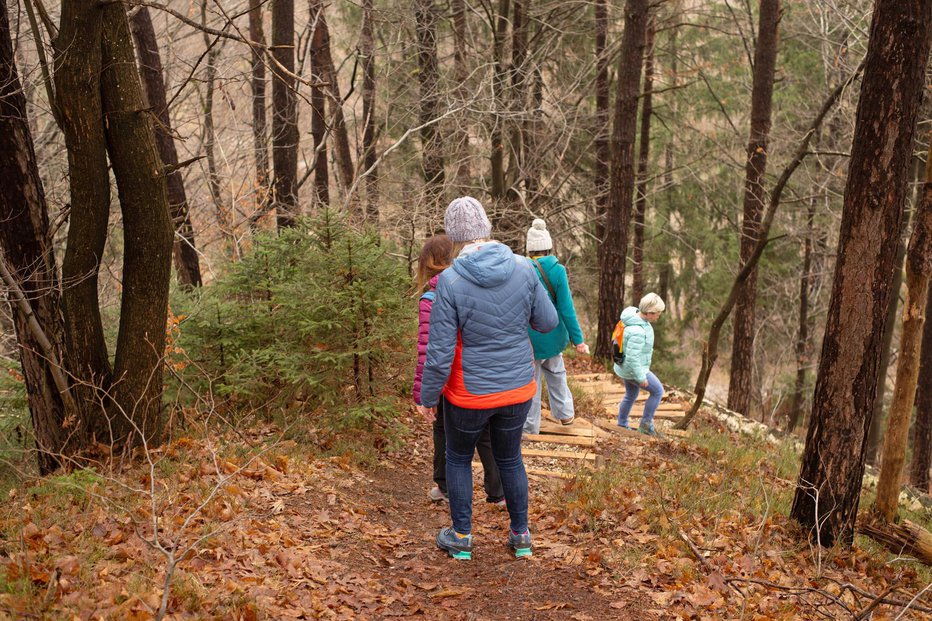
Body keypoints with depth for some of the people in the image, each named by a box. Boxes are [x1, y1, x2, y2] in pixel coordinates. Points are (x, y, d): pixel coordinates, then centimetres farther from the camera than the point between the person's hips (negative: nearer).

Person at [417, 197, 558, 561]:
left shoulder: (449, 281, -21)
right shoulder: (522, 269, -12)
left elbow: (439, 353, -18)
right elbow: (548, 322, 0)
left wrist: (427, 398, -3)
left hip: (469, 394, -3)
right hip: (517, 389, 3)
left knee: (458, 458, 22)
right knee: (509, 458, 25)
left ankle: (461, 537, 32)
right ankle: (520, 535, 35)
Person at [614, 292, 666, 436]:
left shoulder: (636, 315, -5)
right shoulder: (637, 331, -35)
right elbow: (632, 357, -31)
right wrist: (641, 378, -21)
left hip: (626, 366, 9)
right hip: (633, 369, -9)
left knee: (631, 394, 25)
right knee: (657, 391, 6)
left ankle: (622, 425, 39)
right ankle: (646, 423, 17)